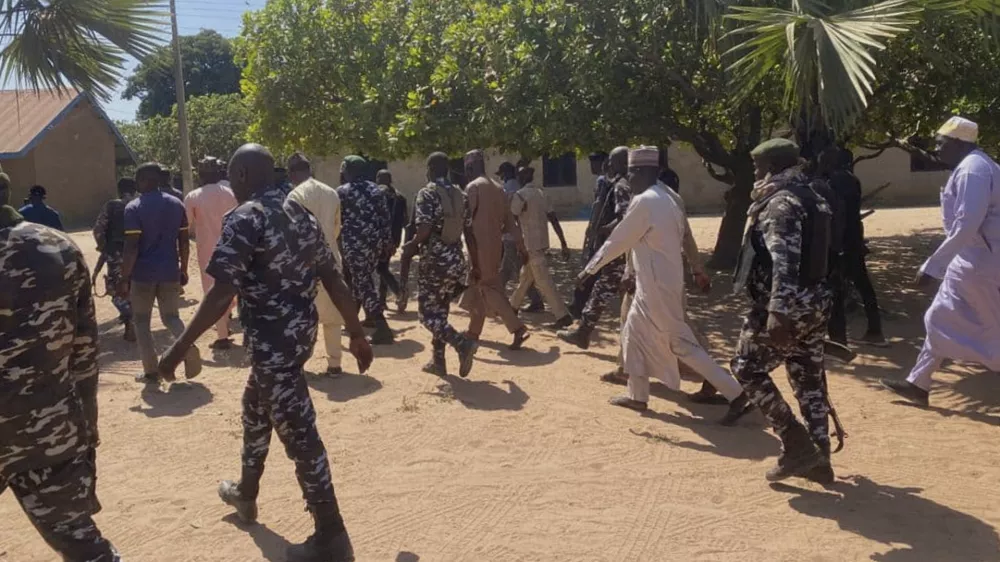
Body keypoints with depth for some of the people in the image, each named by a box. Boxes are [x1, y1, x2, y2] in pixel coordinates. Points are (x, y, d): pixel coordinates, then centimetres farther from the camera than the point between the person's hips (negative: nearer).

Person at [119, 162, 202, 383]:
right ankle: (188, 345, -14)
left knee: (142, 322, 10)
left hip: (143, 274, -4)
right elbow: (184, 242, 7)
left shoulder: (134, 208, -10)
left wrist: (124, 278, -10)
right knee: (171, 317, 16)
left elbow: (131, 247, -14)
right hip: (170, 272, 4)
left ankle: (151, 372, 9)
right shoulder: (177, 204, 5)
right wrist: (183, 270, 16)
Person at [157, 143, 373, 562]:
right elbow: (334, 280, 9)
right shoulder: (300, 215, 10)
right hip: (301, 332, 9)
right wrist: (357, 334, 14)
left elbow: (222, 295, -22)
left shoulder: (244, 218, -13)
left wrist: (180, 348, -17)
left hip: (273, 340, -9)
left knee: (298, 434, -1)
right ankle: (246, 494, 49)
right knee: (255, 410, 28)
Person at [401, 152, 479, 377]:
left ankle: (463, 344, -18)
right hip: (456, 262, 7)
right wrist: (475, 264, 15)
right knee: (441, 311, 19)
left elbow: (425, 230, -22)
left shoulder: (427, 194, -11)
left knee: (428, 314, 3)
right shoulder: (460, 195, 8)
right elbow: (469, 232, 9)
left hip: (434, 263, -7)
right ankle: (438, 361, 23)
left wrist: (410, 247, -3)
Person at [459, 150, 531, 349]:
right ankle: (474, 331, 25)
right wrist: (520, 246, 14)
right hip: (496, 245, 8)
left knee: (490, 289, -6)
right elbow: (509, 222, 14)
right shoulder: (498, 188, 14)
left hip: (480, 246, -8)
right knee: (476, 287, 18)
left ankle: (518, 328, -15)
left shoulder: (473, 187, -10)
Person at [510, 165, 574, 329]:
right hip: (542, 241, 9)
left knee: (544, 281, -7)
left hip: (531, 244, -8)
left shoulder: (520, 195, -12)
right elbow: (554, 219, 7)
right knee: (525, 276, 21)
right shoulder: (541, 194, 11)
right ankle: (513, 306, 35)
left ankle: (563, 316, -10)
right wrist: (564, 244, 7)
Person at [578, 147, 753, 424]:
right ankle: (637, 396, 28)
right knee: (634, 333, 19)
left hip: (657, 285, -10)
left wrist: (589, 269, -4)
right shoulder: (665, 198, 11)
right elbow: (683, 238, 16)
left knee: (681, 343, -5)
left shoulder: (645, 201, -18)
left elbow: (617, 241, -13)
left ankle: (736, 395, -2)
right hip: (655, 283, 10)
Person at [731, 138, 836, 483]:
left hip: (789, 306, -9)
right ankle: (818, 458, 21)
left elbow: (784, 262, -27)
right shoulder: (812, 199, 15)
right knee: (809, 378, 14)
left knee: (747, 367, 3)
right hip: (816, 302, 10)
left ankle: (797, 444, 1)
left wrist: (778, 311, -32)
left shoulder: (781, 203, -16)